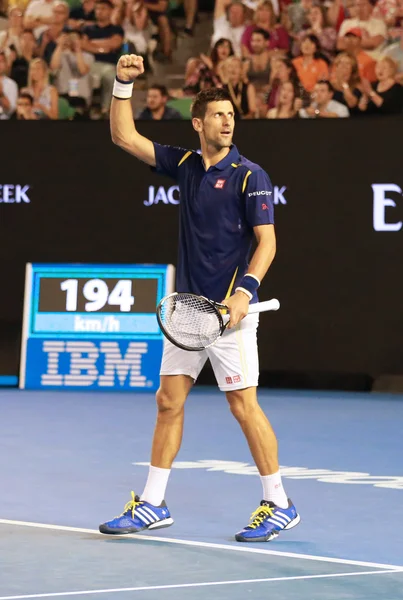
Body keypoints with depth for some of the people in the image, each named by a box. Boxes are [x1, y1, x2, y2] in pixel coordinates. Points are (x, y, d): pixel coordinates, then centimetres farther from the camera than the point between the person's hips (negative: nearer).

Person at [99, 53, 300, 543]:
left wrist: (246, 290, -25)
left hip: (230, 310, -6)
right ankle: (152, 505, 15)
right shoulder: (185, 165, 9)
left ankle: (279, 506, 6)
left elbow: (266, 241, -11)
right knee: (169, 401, 8)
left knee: (243, 405, -4)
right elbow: (125, 138, 12)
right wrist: (123, 84, 1)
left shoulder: (249, 175, -7)